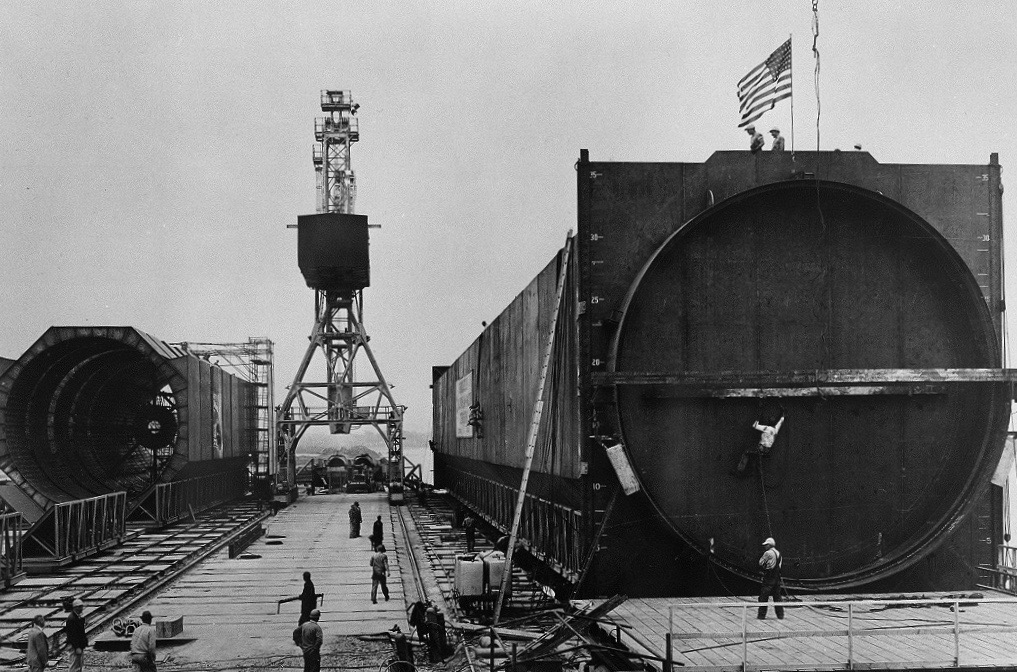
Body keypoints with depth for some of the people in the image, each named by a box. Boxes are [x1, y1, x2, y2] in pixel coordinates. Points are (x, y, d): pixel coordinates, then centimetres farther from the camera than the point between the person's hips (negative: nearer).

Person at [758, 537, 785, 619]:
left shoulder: (768, 553, -12)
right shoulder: (778, 553, 13)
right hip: (777, 577, 7)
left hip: (769, 577, -7)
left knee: (763, 597, -1)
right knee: (777, 596, 13)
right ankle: (780, 614, 13)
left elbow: (761, 563, -6)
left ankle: (761, 615, 0)